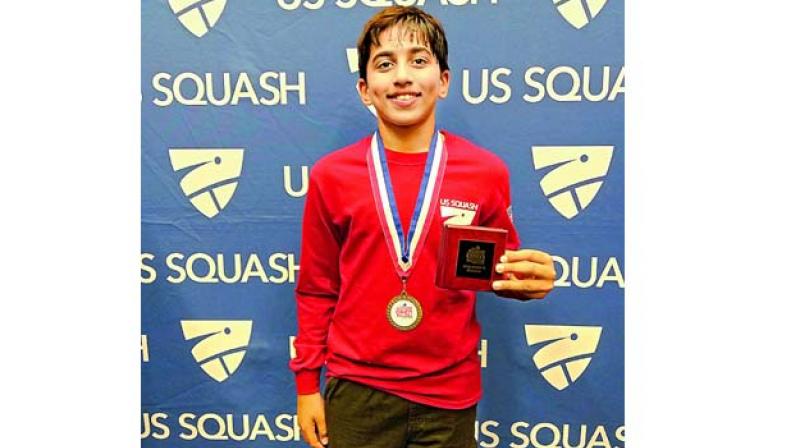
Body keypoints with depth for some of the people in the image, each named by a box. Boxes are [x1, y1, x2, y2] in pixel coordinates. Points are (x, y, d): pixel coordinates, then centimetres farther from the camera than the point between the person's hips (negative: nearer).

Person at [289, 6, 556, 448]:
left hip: (450, 394, 1)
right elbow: (316, 290, 2)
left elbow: (501, 270, 7)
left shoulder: (486, 171, -7)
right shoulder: (330, 175, -6)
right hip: (356, 390, 0)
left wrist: (528, 280, -15)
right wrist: (306, 383, 4)